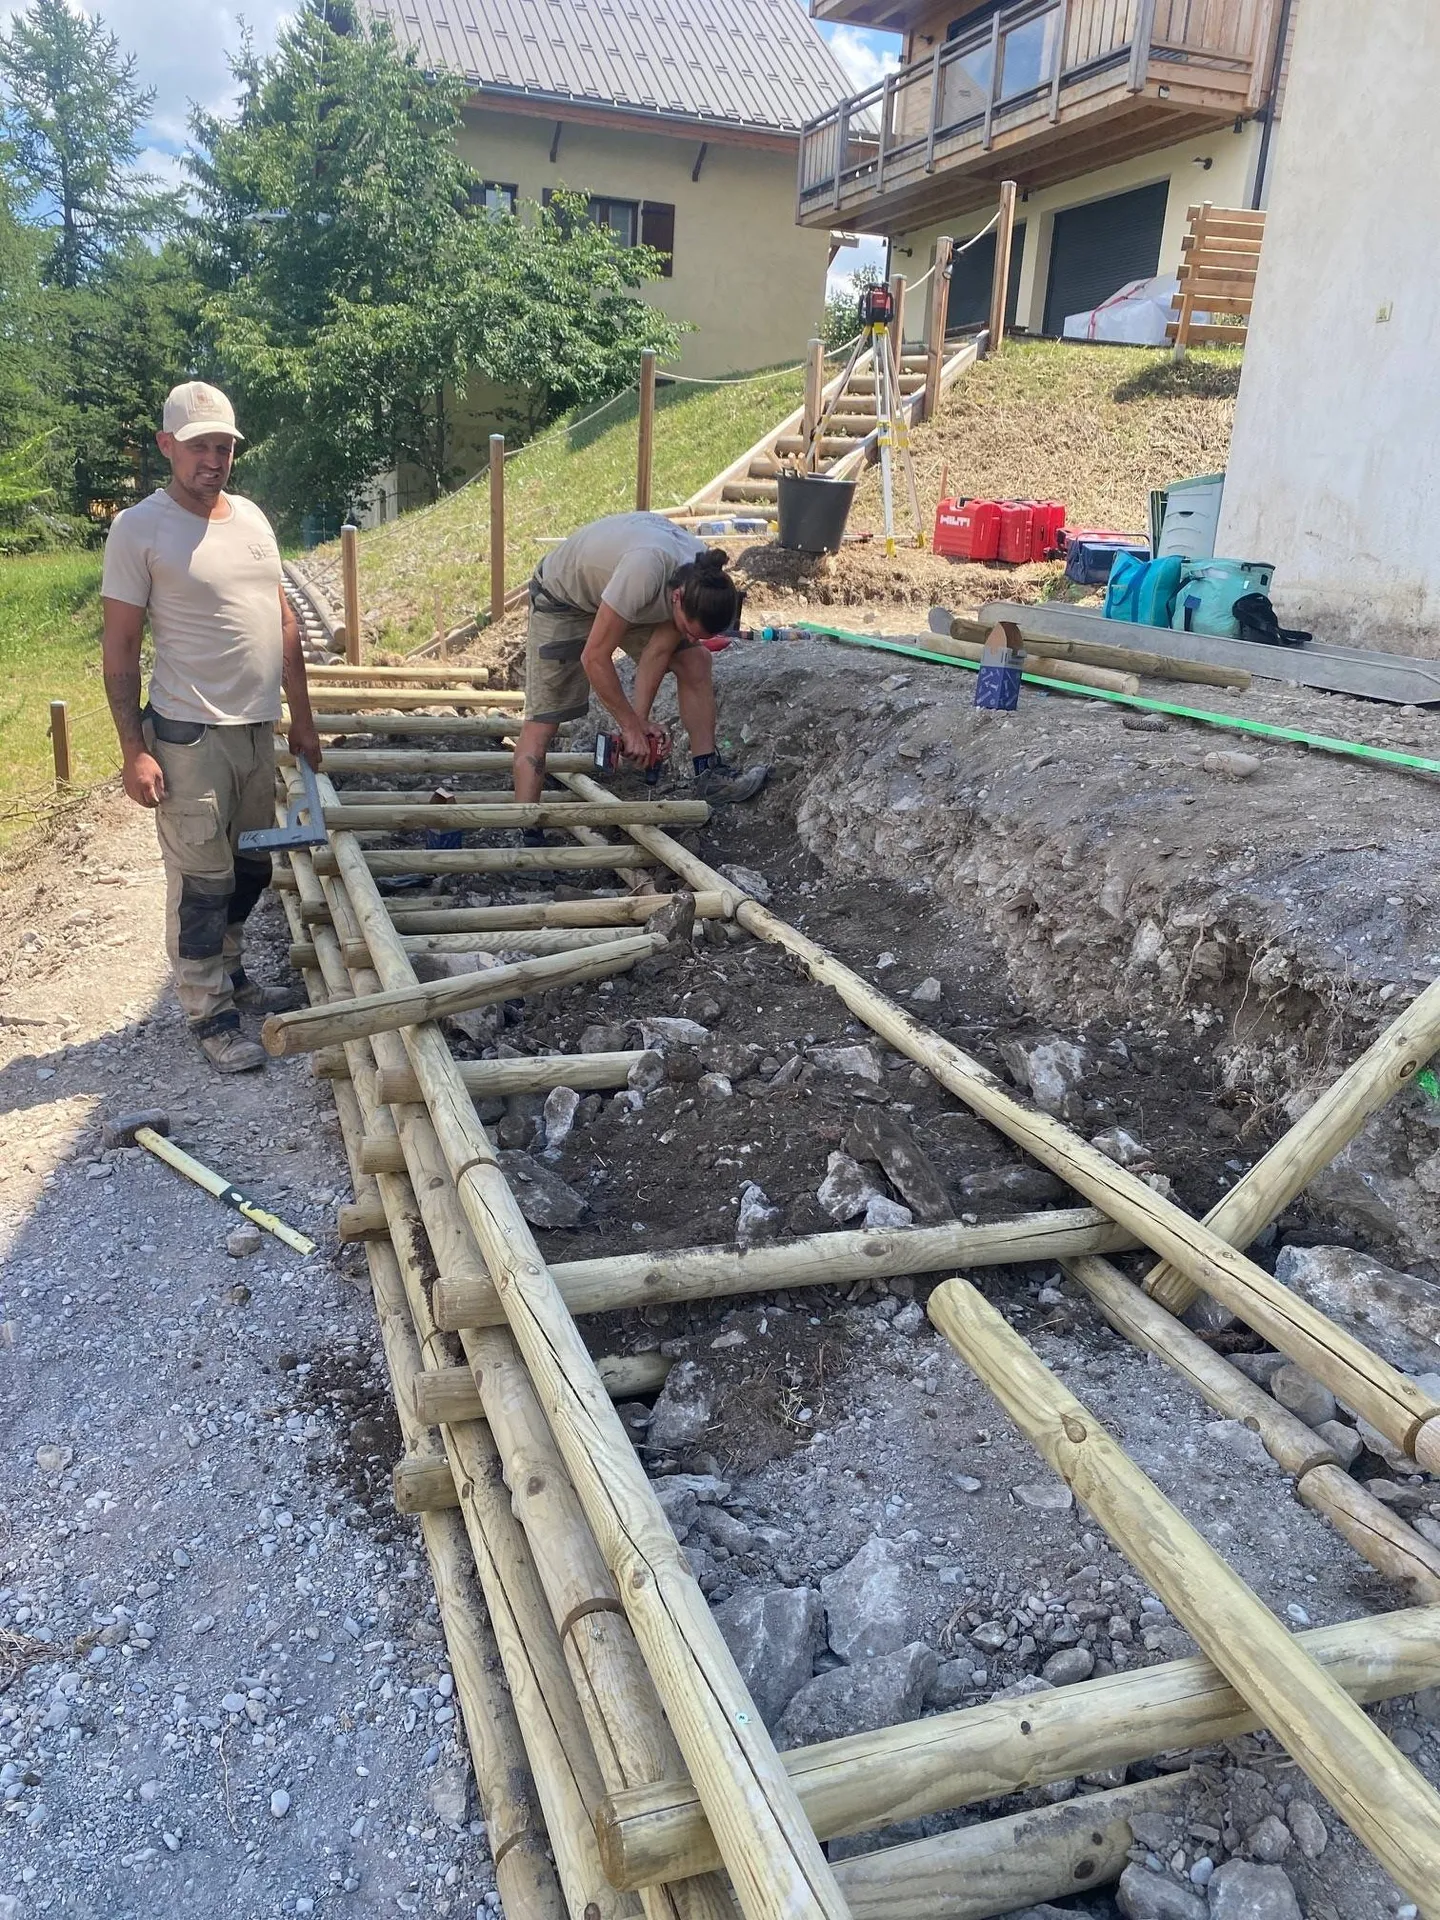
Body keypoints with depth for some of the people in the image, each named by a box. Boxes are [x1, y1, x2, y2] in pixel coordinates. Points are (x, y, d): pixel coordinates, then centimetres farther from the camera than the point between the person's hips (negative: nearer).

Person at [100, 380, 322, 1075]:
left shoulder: (251, 517, 10)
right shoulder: (139, 528, -9)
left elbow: (283, 621, 16)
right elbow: (119, 647, -9)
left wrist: (301, 717, 15)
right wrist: (134, 750, -14)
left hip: (258, 728, 7)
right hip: (188, 734, -7)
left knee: (251, 868, 16)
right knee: (201, 880, -1)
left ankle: (227, 974, 35)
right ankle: (209, 1015, 10)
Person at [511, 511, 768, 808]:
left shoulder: (702, 582, -20)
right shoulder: (645, 570, -42)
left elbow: (658, 650, -9)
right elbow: (594, 658, -35)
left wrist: (640, 719, -14)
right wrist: (631, 726, -25)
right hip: (562, 593, -7)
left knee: (695, 659, -3)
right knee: (541, 720, -13)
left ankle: (708, 773, 6)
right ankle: (527, 830, -11)